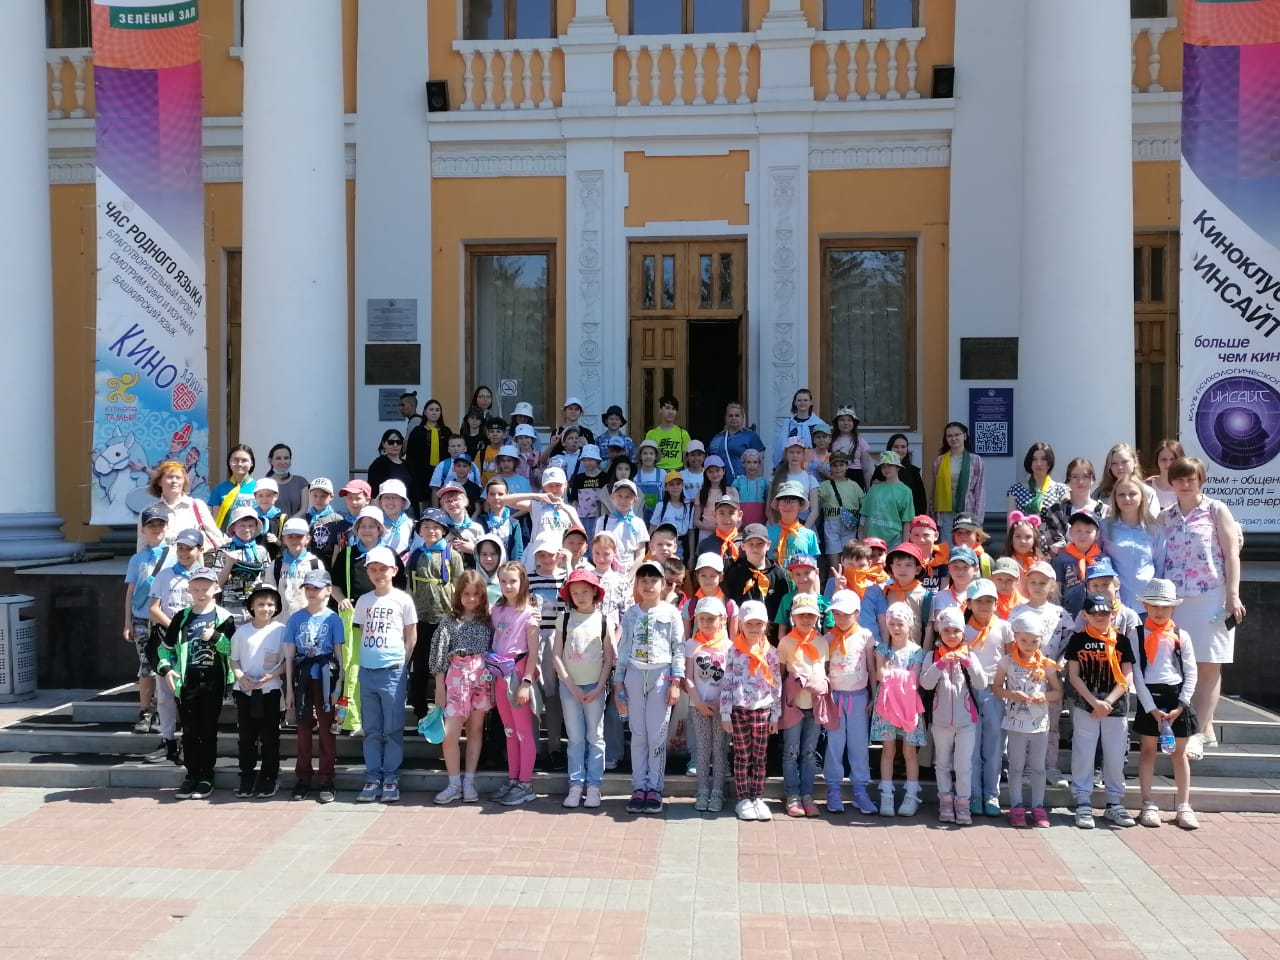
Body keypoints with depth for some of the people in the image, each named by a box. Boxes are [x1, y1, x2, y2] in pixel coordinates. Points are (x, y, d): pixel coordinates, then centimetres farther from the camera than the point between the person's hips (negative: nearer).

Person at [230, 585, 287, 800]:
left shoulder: (281, 630, -3)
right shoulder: (242, 631, 6)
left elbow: (288, 660, -1)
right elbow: (234, 659, 11)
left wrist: (272, 675, -15)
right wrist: (239, 676, -8)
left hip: (270, 690, -2)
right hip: (244, 690, 3)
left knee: (269, 737, 4)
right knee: (246, 736, 8)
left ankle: (268, 778, 12)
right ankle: (247, 777, 18)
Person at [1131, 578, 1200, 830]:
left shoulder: (1181, 636, 4)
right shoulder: (1138, 635, -1)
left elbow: (1191, 673, 2)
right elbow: (1136, 674, -5)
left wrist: (1180, 706, -8)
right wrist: (1152, 708, -12)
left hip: (1177, 697, 2)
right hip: (1149, 698, -2)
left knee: (1179, 753, 9)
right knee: (1148, 750, 4)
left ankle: (1183, 807, 17)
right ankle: (1148, 806, 11)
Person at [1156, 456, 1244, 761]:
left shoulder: (1216, 510, 2)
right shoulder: (1165, 517, 13)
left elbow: (1231, 553, -3)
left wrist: (1233, 595, -8)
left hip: (1211, 599, -4)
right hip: (1175, 601, 4)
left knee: (1208, 667, -3)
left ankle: (1198, 732, -2)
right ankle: (1206, 730, 14)